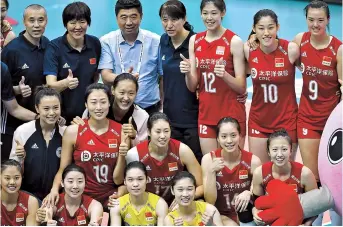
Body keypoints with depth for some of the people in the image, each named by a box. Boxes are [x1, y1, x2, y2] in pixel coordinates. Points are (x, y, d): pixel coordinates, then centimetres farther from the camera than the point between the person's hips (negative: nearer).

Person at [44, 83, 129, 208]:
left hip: (110, 200, 1)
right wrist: (55, 189, -18)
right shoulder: (73, 131, -6)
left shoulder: (121, 131, -3)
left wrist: (122, 155, -15)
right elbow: (63, 169, 0)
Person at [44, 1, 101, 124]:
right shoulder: (54, 47, -14)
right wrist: (66, 83, -40)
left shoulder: (95, 44, -4)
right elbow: (50, 85, -22)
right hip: (62, 114, -3)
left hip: (88, 112, 3)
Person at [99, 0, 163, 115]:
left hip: (150, 108, 0)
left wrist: (162, 108, 9)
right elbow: (106, 77, -9)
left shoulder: (156, 41, 0)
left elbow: (163, 77, 8)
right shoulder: (106, 42, -1)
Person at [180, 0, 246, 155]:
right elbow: (192, 87, 6)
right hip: (205, 114, 4)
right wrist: (187, 73, -15)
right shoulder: (195, 40, 5)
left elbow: (242, 87, -8)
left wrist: (225, 75, -26)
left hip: (232, 115, -4)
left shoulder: (234, 41, -8)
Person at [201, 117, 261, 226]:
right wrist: (211, 171, -22)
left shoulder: (253, 161, -10)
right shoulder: (209, 159, -9)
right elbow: (210, 201, -11)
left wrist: (249, 193, -21)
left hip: (245, 217, 1)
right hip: (220, 216, -1)